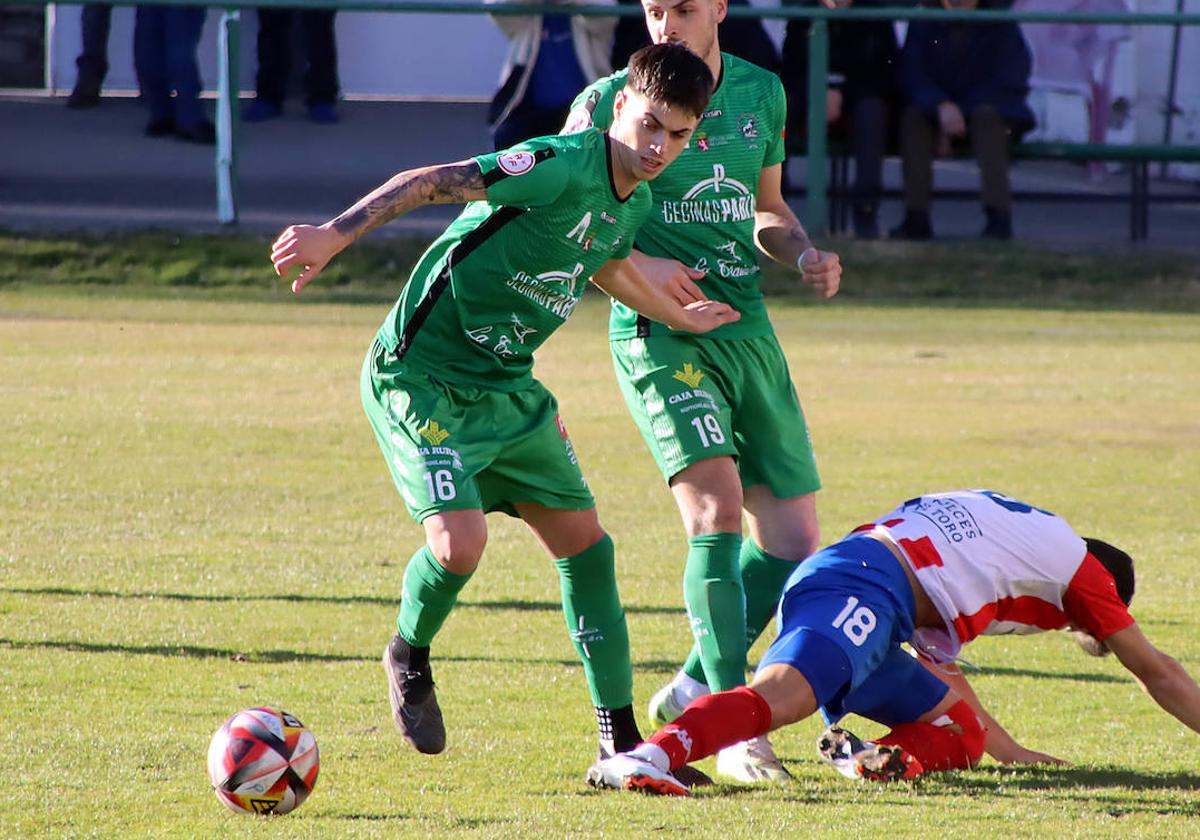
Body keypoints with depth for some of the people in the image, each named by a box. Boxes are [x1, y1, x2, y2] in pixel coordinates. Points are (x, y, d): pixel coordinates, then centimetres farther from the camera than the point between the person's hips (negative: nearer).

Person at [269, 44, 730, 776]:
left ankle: (621, 742, 15)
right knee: (460, 541, -23)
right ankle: (409, 656, 11)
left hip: (507, 389, 9)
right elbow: (434, 183, -28)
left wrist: (680, 317, 47)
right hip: (422, 377, -9)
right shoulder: (561, 167, -22)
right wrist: (337, 234, -41)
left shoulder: (635, 203, 6)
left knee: (585, 542, 7)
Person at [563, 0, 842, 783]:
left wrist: (805, 254, 3)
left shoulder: (762, 92, 10)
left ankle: (695, 689, 24)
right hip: (661, 333, -6)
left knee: (791, 541, 5)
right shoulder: (607, 103, -5)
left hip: (748, 328, 6)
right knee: (717, 507, -22)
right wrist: (636, 266, -19)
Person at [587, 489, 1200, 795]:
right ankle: (648, 756, -57)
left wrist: (1008, 750, 57)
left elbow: (937, 667, 50)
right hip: (864, 589, -8)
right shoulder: (1077, 565, 21)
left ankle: (881, 759, -14)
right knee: (781, 695, -33)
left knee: (963, 731, 16)